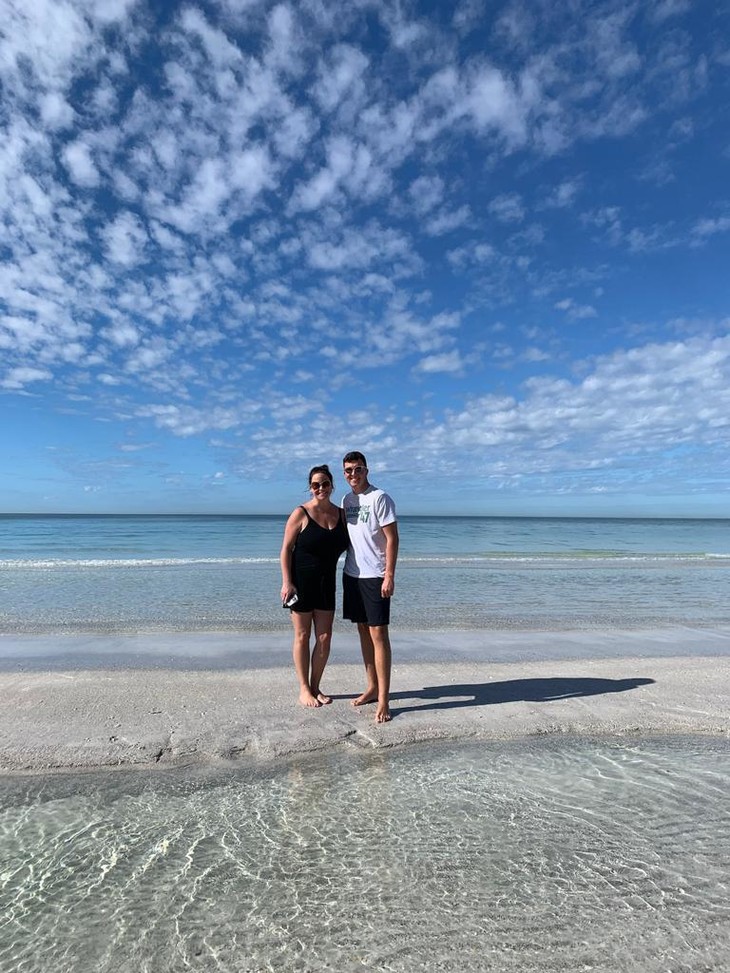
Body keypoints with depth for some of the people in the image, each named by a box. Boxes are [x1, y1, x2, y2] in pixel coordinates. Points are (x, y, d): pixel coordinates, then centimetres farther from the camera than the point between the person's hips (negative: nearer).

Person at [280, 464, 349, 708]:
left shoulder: (341, 514, 4)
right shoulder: (301, 514, -10)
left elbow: (344, 545, 16)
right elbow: (286, 549, -9)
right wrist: (286, 582, -14)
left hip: (326, 581, 5)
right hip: (301, 581, -4)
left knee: (325, 637, 8)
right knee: (302, 636, 7)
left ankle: (315, 686, 26)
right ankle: (304, 689, 22)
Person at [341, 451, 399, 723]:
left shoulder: (379, 498, -10)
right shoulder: (346, 500, 11)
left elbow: (392, 538, -13)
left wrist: (389, 576, -18)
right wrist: (345, 570, 14)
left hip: (375, 576, -7)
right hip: (352, 574, 7)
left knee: (378, 633, -4)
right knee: (363, 631, 14)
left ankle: (383, 698, 4)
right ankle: (372, 687, 26)